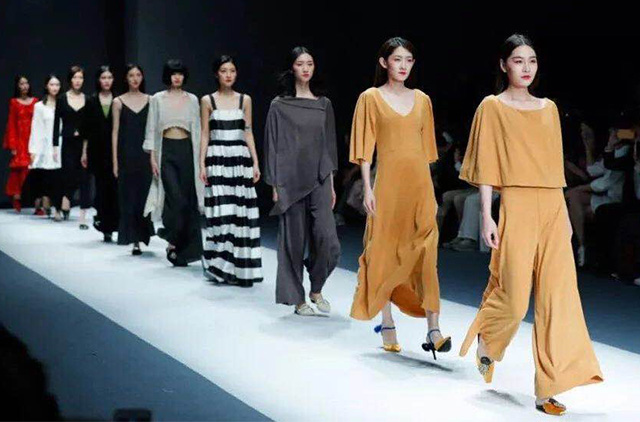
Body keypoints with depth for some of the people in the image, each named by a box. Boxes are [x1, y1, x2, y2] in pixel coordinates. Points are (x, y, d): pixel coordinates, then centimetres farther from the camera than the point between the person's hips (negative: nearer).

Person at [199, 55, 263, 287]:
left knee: (241, 212, -2)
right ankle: (221, 265, 3)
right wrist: (202, 165, -4)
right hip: (217, 158, -2)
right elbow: (205, 135, 4)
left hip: (240, 158, 2)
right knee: (220, 212, -7)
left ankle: (241, 267, 6)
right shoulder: (207, 101, 4)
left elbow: (248, 133, 10)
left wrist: (255, 163, 3)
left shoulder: (245, 100, 9)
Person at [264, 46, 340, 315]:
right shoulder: (279, 105, 1)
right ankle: (298, 298, 13)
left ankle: (316, 290, 14)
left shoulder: (324, 104, 10)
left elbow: (329, 144, 13)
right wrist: (275, 186, -5)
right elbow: (273, 145, 0)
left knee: (326, 238, -8)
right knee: (294, 239, 2)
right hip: (291, 179, -2)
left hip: (318, 179, 3)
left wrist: (331, 184, 10)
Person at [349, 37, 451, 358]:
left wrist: (430, 190, 13)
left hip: (419, 181, 3)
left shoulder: (422, 99, 13)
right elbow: (364, 148, -1)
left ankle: (433, 328, -6)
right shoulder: (371, 98, 3)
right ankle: (387, 325, 13)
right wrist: (368, 188, -8)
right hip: (388, 181, -2)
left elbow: (426, 147, 16)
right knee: (385, 251, 2)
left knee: (425, 253, -4)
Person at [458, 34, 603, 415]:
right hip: (517, 208, -4)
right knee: (514, 298, -3)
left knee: (559, 296, -3)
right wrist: (487, 216, -8)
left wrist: (564, 213, 13)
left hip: (552, 210, 4)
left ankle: (550, 389, 2)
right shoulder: (493, 107, 2)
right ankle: (485, 336, 32)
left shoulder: (549, 108, 15)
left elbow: (555, 164, 17)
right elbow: (486, 165, -2)